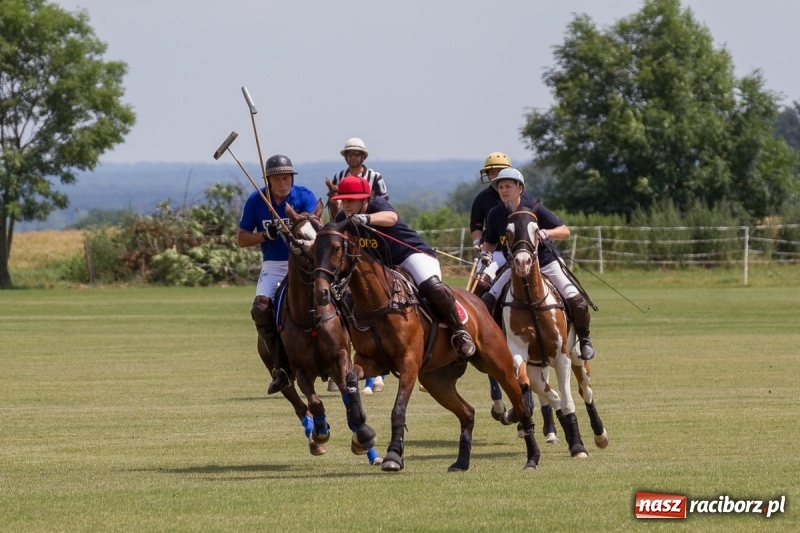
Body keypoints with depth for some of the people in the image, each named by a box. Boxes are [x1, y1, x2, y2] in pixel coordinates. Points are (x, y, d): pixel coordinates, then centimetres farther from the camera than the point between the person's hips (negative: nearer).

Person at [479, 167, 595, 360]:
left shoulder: (535, 209, -14)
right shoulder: (495, 215, -6)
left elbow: (565, 232, -13)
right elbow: (490, 242, 9)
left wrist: (547, 233, -33)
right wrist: (485, 252, -14)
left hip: (546, 264, -3)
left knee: (576, 301, -17)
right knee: (487, 301, -14)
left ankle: (584, 338, 8)